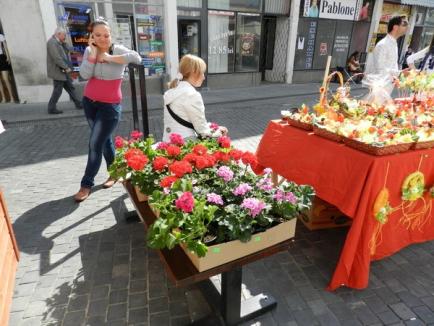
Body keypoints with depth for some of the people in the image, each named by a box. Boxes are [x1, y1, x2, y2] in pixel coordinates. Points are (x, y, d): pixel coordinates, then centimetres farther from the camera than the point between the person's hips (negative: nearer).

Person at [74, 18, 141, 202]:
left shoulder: (118, 50, -11)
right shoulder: (89, 50, 2)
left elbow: (137, 58, -32)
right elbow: (85, 75, -11)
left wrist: (109, 57, -25)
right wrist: (93, 53, -16)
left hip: (110, 106, -5)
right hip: (89, 102, 5)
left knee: (95, 145, -5)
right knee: (104, 140, 15)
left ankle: (86, 184, 9)